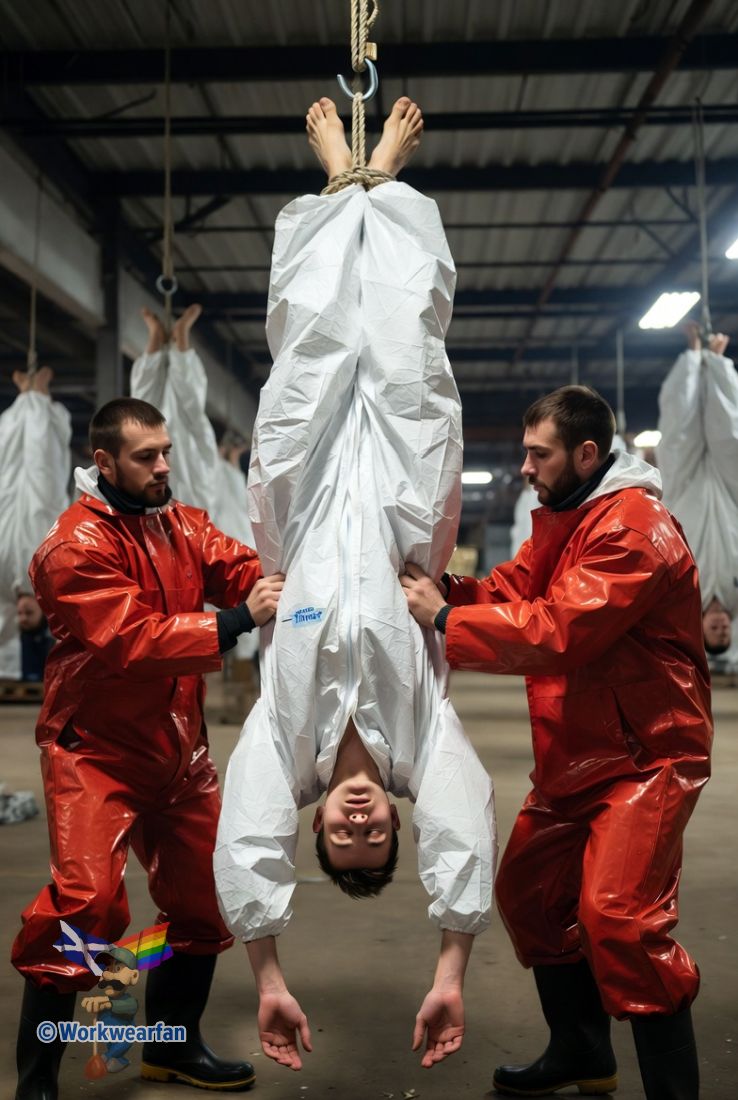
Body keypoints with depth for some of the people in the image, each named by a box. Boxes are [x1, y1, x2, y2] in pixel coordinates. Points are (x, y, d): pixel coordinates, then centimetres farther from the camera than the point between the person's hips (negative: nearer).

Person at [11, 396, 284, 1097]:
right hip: (96, 750, -7)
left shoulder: (184, 524, 6)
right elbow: (129, 640, -26)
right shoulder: (77, 545, -16)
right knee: (86, 903, -15)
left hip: (177, 746, 7)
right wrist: (235, 622, -32)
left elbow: (241, 571, -7)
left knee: (202, 895, 13)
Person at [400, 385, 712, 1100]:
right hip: (574, 758, 10)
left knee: (619, 916, -19)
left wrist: (444, 621, -21)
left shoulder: (633, 526, -19)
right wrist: (439, 584, -11)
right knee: (527, 891, 14)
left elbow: (557, 631, -28)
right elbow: (505, 591, 7)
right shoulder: (561, 521, 14)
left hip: (643, 758, -10)